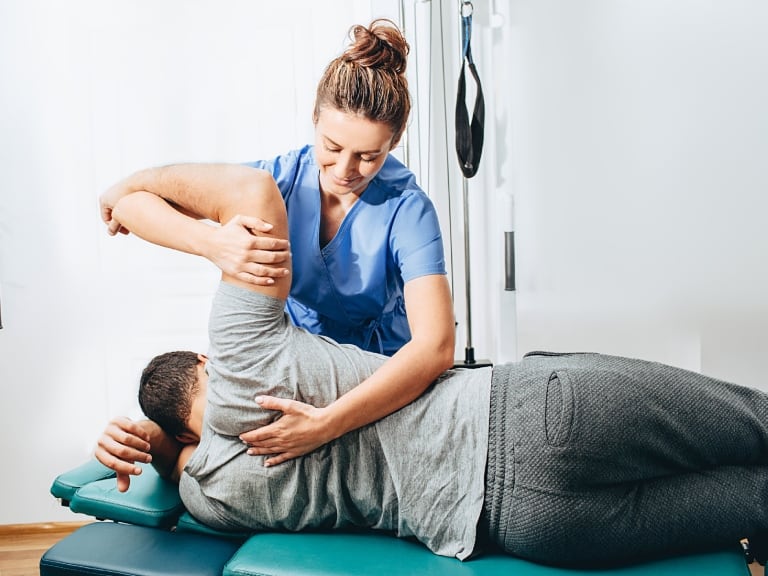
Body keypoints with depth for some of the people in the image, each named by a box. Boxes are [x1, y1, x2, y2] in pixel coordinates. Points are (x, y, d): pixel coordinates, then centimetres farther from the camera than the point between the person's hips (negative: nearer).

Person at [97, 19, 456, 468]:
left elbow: (435, 346, -34)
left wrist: (327, 424, -45)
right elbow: (130, 196, -15)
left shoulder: (406, 209, -23)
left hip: (381, 377, -2)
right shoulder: (281, 178, -14)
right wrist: (213, 242, -36)